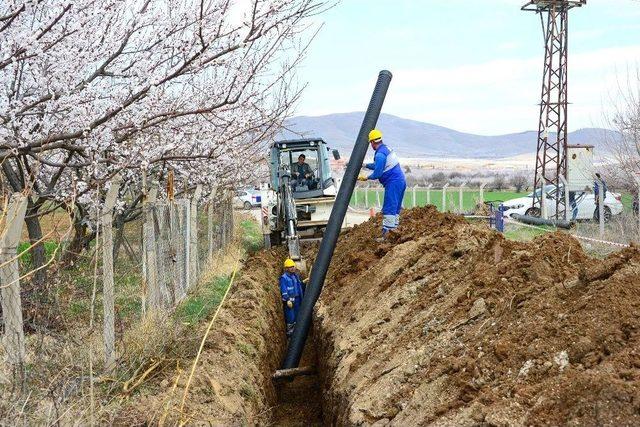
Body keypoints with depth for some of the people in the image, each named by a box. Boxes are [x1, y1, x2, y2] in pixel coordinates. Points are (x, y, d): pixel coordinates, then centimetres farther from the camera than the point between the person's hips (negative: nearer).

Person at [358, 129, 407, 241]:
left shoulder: (380, 154, -15)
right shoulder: (387, 149, 17)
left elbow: (377, 173, -17)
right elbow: (378, 166, 31)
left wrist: (367, 178, 0)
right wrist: (365, 165, 36)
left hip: (393, 183, -10)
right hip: (401, 181, 10)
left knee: (389, 209, -10)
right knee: (395, 208, 14)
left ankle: (385, 234, -13)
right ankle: (394, 228, 18)